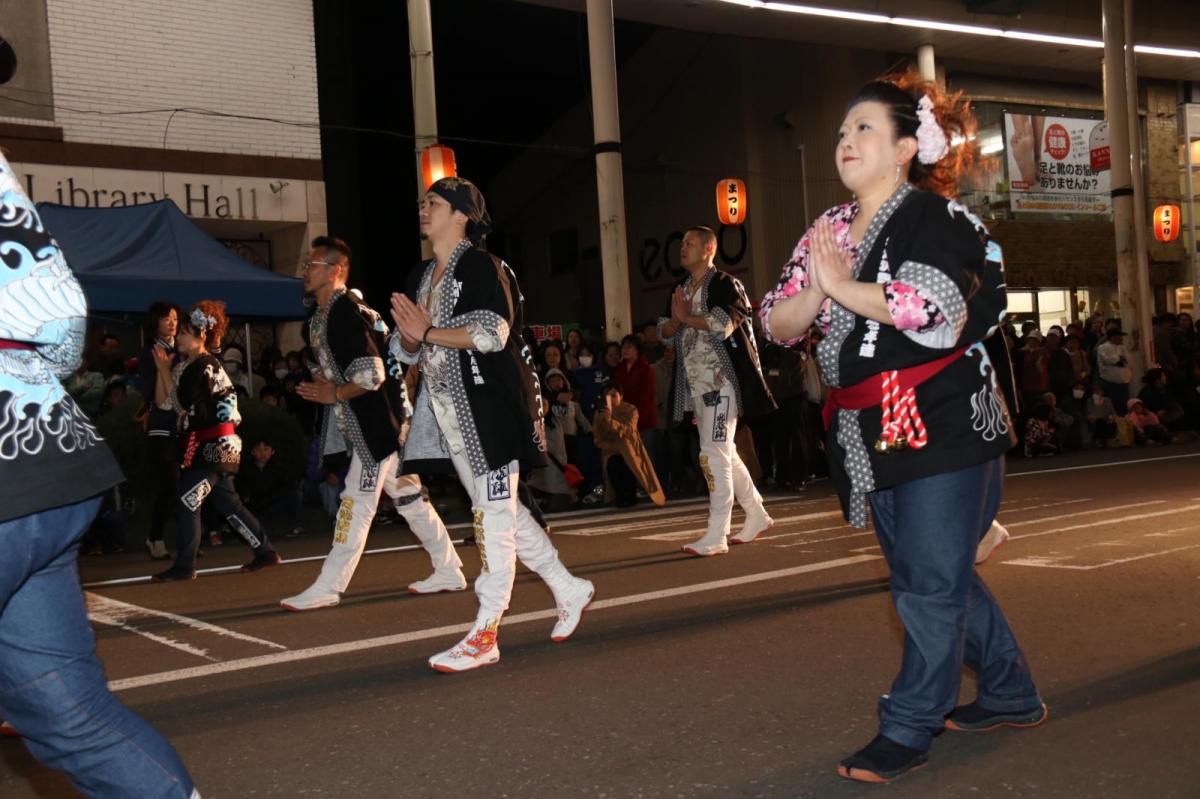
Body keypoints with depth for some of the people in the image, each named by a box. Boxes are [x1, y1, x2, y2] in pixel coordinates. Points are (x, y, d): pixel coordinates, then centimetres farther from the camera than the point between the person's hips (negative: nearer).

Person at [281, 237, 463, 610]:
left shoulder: (345, 312, -17)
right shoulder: (323, 317, 16)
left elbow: (372, 374, -23)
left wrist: (335, 395, -13)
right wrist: (322, 386, 9)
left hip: (377, 421, -11)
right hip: (375, 424, 11)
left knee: (356, 502, -7)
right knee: (409, 498, 14)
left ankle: (327, 588, -3)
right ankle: (449, 572, 21)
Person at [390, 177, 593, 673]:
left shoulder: (480, 265, -7)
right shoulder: (421, 277, 18)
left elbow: (492, 332, -19)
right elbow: (407, 350, 17)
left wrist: (428, 333, -15)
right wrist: (410, 336, -5)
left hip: (489, 402, -9)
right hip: (448, 408, 9)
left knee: (494, 513, -6)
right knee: (500, 510, 12)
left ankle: (485, 635, -4)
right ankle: (569, 590, 26)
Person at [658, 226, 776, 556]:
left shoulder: (725, 284, -5)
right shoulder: (681, 289, 18)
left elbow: (724, 324, -20)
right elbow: (665, 333, 15)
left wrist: (688, 318, -9)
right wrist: (675, 321, -6)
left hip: (721, 379, -8)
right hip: (696, 382, 8)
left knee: (714, 453, -12)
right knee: (724, 453, 13)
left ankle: (716, 536, -12)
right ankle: (757, 516, 26)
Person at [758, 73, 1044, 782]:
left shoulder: (935, 216, -7)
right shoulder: (829, 231, 13)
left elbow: (941, 310, -24)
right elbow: (778, 326, 8)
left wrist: (842, 285, -17)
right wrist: (815, 293, -13)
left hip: (943, 425, -8)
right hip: (871, 434, 8)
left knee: (932, 580, -4)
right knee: (923, 576, 15)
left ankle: (909, 729, 6)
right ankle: (1011, 695, 32)